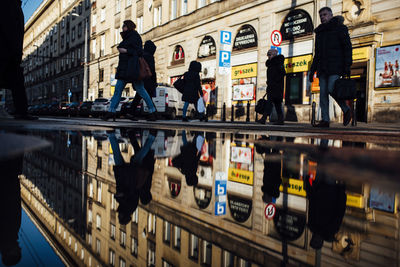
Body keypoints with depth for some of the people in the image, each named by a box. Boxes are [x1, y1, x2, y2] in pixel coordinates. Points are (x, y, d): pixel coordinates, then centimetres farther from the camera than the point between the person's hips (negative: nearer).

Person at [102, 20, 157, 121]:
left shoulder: (135, 36, -4)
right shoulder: (126, 38, 21)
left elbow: (139, 52, -11)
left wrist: (125, 50, -15)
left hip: (133, 68, -8)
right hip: (124, 67, 9)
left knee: (140, 90, -6)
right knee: (118, 88, 1)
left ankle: (152, 111, 2)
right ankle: (111, 111, 1)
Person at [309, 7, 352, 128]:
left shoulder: (340, 28, 6)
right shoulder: (320, 32, 23)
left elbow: (347, 47, -2)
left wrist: (347, 66, -13)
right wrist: (312, 70, 17)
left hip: (335, 67, -6)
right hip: (323, 68, 6)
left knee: (331, 89, -20)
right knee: (323, 93, -4)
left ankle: (346, 110, 1)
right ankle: (325, 120, -4)